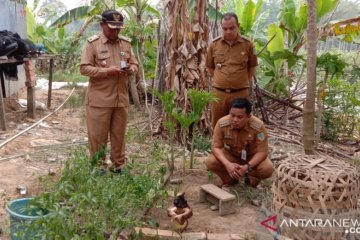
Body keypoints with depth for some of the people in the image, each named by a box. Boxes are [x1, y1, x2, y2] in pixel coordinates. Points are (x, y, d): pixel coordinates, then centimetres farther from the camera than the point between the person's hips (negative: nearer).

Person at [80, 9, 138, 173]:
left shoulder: (126, 43, 10)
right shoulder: (92, 43, -5)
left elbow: (134, 64, 16)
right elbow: (84, 68, -9)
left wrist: (130, 69, -8)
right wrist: (107, 71, -20)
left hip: (121, 99, 4)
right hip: (99, 100, -4)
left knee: (119, 135, 13)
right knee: (97, 136, 4)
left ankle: (119, 166, 26)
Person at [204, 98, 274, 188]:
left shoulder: (258, 126, -31)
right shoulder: (222, 123, -27)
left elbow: (262, 151, -23)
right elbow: (216, 147, -20)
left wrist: (247, 167, -38)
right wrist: (227, 164, -36)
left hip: (252, 157, -1)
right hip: (230, 155, 1)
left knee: (268, 169, -29)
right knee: (210, 162, -26)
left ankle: (251, 180, 6)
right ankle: (229, 179, 5)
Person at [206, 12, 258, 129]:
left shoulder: (247, 44, -1)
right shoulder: (214, 44, 2)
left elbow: (252, 67, 10)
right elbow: (209, 67, 13)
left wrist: (243, 83, 7)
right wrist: (220, 81, 8)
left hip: (240, 93, -1)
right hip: (218, 93, 1)